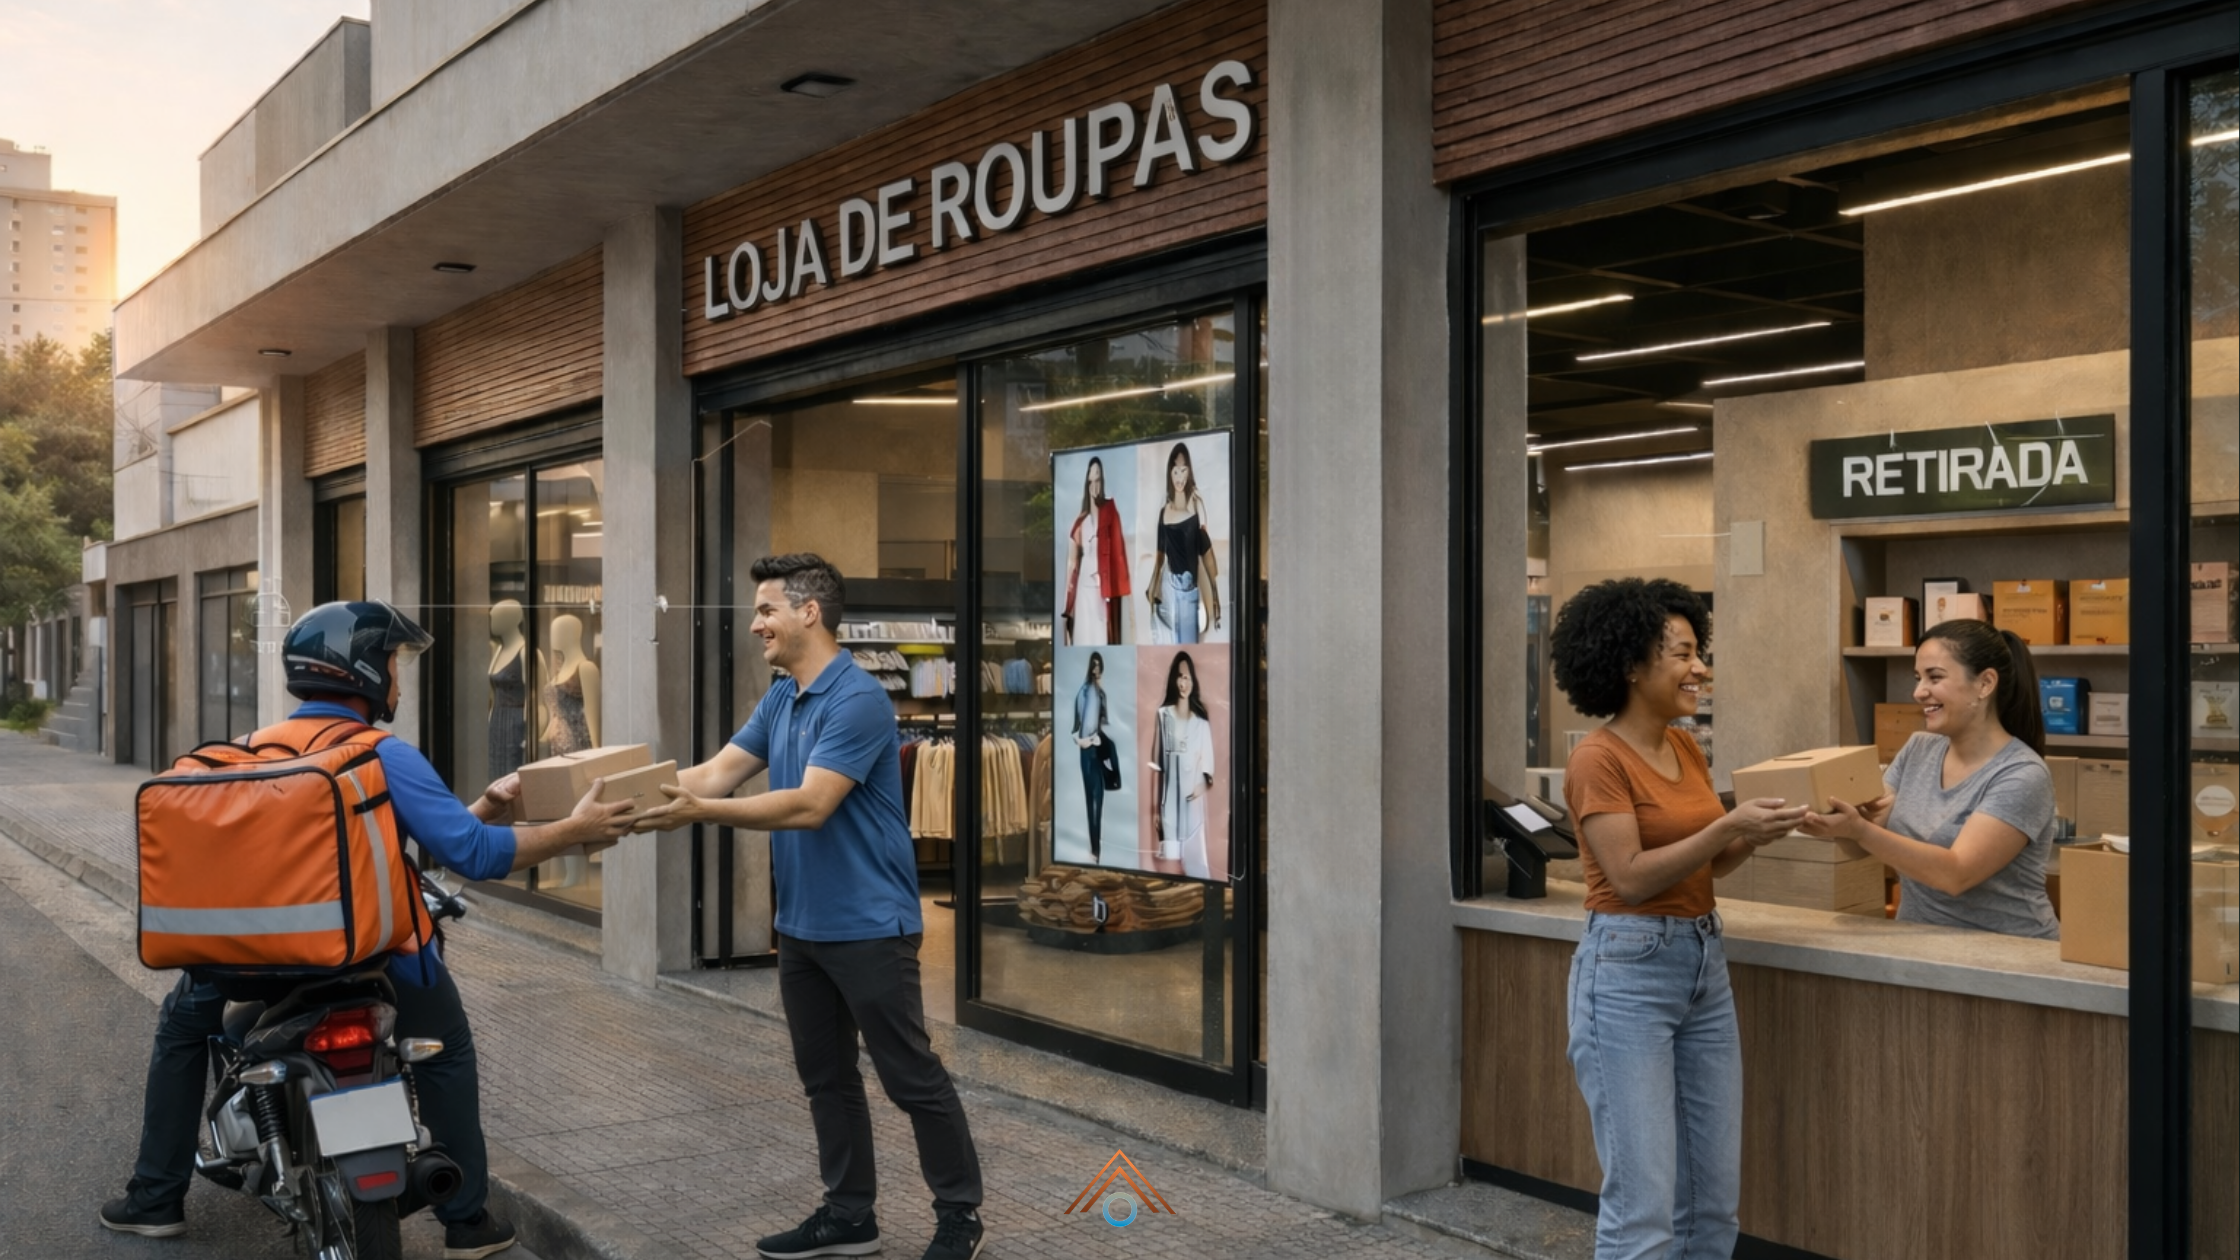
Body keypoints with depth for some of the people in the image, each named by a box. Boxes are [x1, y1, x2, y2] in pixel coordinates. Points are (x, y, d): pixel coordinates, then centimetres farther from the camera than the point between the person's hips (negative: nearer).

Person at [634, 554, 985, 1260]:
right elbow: (719, 771, 6)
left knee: (911, 1077, 1)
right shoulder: (779, 700, 11)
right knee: (825, 1077, 14)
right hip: (801, 926, 9)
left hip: (868, 925, -9)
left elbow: (810, 806, -26)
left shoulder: (858, 700, -19)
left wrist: (700, 814, -30)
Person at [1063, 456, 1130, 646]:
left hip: (1103, 587, -4)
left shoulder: (1110, 510, 3)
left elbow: (1117, 549, -3)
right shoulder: (1081, 521, 15)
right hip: (1083, 587, 4)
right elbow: (1073, 558, 15)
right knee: (1084, 636, 2)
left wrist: (1114, 588, -11)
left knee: (1102, 636, -8)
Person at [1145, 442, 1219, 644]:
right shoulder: (1164, 510, 8)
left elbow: (1206, 549, -5)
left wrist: (1215, 589, -12)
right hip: (1169, 583, 3)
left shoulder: (1196, 504, -2)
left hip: (1190, 583, -3)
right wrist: (1152, 587, 16)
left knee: (1189, 640, -3)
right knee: (1170, 641, 6)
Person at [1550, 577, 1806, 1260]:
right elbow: (1632, 877, -18)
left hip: (1705, 965, 8)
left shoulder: (1687, 749, 11)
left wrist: (1756, 832, -2)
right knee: (1643, 1202, -6)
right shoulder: (1598, 758, -13)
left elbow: (1708, 862, 17)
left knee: (1716, 1197, 12)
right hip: (1629, 972, -8)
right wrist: (1728, 825, -21)